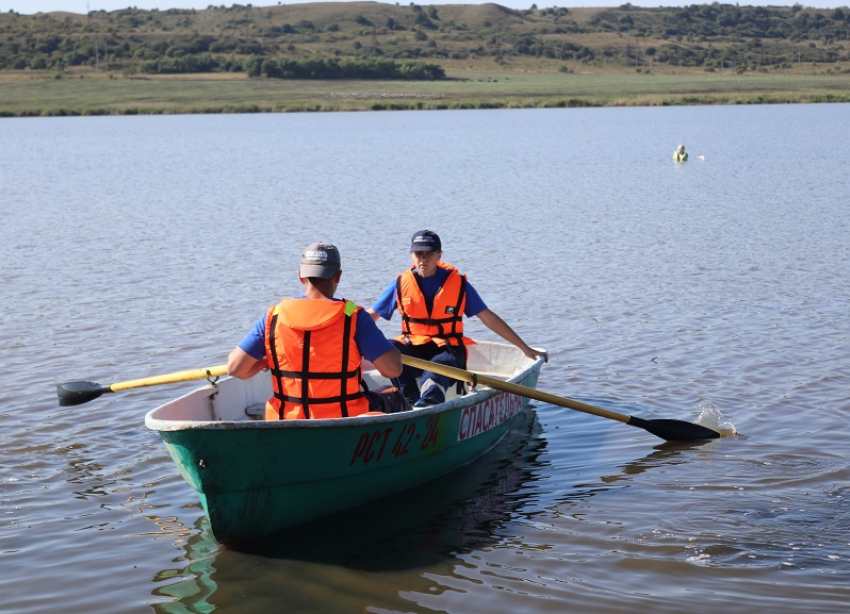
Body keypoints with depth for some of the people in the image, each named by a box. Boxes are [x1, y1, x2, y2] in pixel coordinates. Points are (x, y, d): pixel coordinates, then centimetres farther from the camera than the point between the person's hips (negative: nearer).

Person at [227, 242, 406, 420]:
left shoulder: (274, 317, -5)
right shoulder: (353, 317, -13)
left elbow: (235, 368, -8)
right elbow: (393, 369, -18)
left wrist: (263, 364, 14)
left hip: (286, 422, 3)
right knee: (395, 399, 27)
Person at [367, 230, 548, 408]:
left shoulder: (457, 283, 3)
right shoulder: (401, 284, 6)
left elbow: (489, 319, 6)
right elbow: (370, 316, 12)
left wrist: (525, 348, 4)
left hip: (447, 350, -2)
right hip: (412, 349, 2)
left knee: (438, 366, -39)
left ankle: (429, 401, -67)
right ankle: (410, 399, -41)